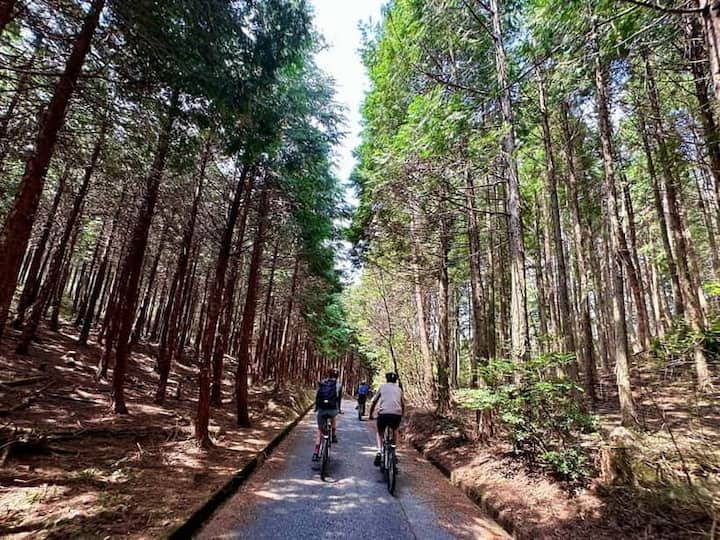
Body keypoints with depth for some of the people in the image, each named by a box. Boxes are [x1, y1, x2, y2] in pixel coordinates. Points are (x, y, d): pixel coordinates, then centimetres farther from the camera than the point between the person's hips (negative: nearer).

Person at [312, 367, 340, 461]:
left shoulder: (321, 383, 10)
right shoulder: (336, 383, 5)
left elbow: (317, 395, 12)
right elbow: (338, 396, 5)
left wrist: (316, 407, 23)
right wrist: (338, 408, 16)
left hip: (321, 409, 1)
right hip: (332, 409, -1)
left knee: (319, 430, 13)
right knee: (333, 419, 36)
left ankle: (316, 453, 6)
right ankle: (334, 436, 32)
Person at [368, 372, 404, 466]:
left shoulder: (382, 387, 18)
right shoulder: (399, 389, 23)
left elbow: (374, 402, 19)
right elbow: (403, 405, 27)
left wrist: (370, 415, 30)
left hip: (383, 413, -2)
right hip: (397, 414, 2)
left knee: (379, 433, 25)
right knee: (394, 432, 33)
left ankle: (379, 451, 2)